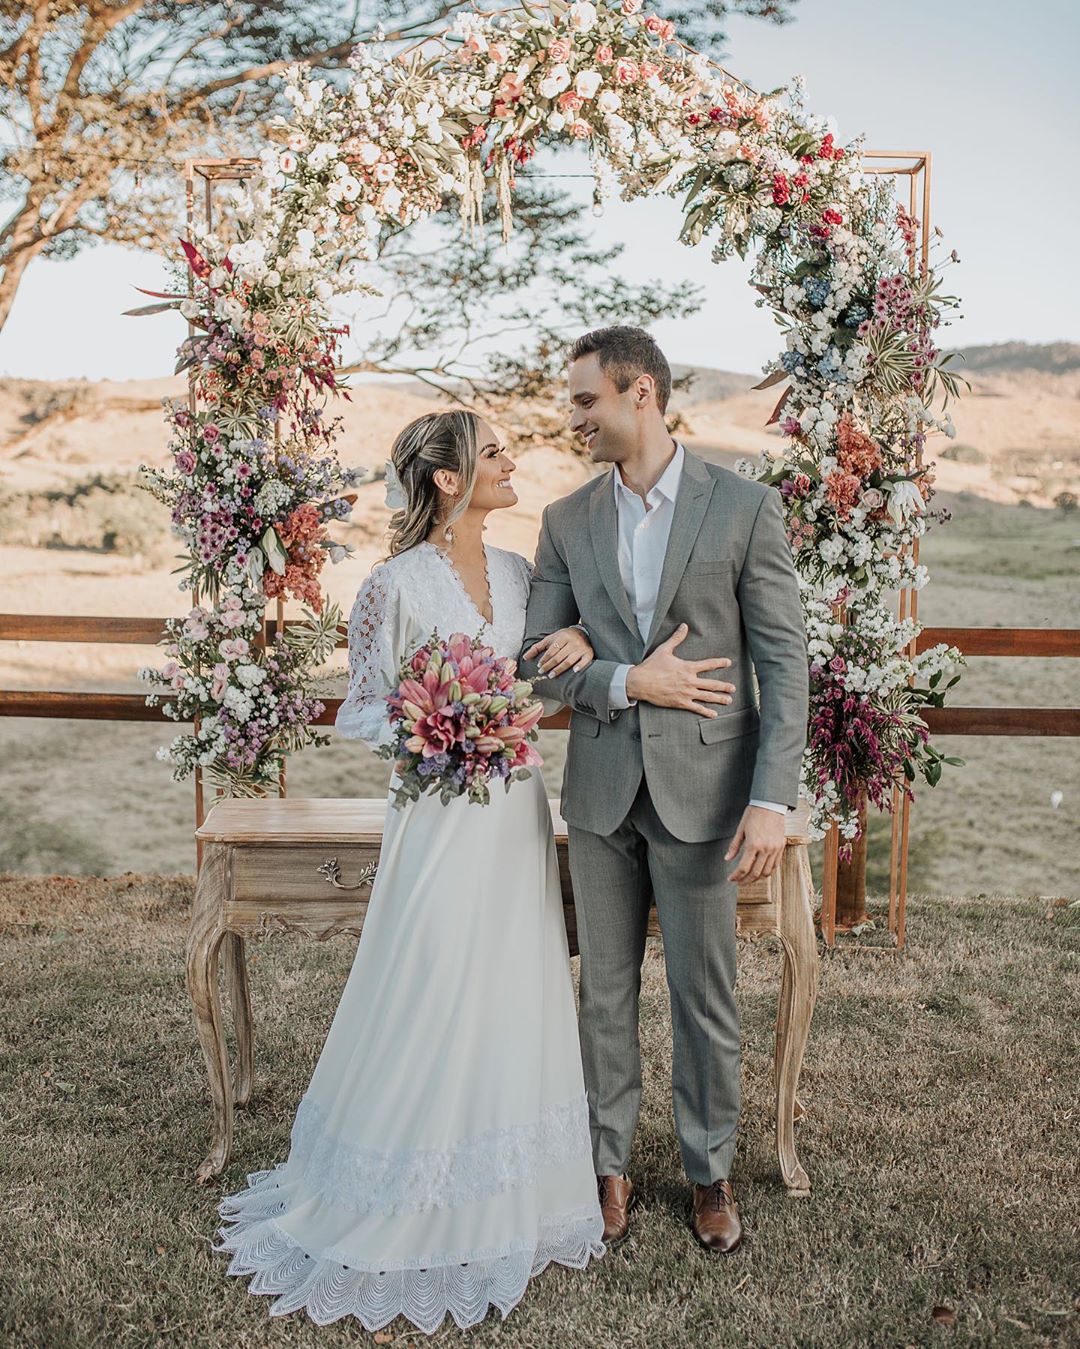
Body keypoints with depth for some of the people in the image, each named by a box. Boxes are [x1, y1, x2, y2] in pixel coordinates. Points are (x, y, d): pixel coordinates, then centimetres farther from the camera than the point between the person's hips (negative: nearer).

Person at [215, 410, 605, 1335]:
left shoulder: (518, 572, 7)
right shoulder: (398, 585, -11)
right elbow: (360, 715, -6)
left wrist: (581, 647, -5)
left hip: (516, 810, 6)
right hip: (443, 816, -6)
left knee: (516, 1000, 14)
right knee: (432, 1009, 3)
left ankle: (512, 1201, 33)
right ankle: (417, 1218, 24)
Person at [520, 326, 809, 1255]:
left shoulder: (746, 507, -5)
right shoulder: (567, 522, 5)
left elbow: (785, 662, -8)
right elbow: (535, 660, 4)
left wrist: (773, 800, -16)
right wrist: (626, 681, -15)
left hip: (702, 790, -3)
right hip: (601, 791, 3)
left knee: (704, 998, 10)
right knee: (606, 992, 14)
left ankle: (710, 1170, 31)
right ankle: (609, 1167, 32)